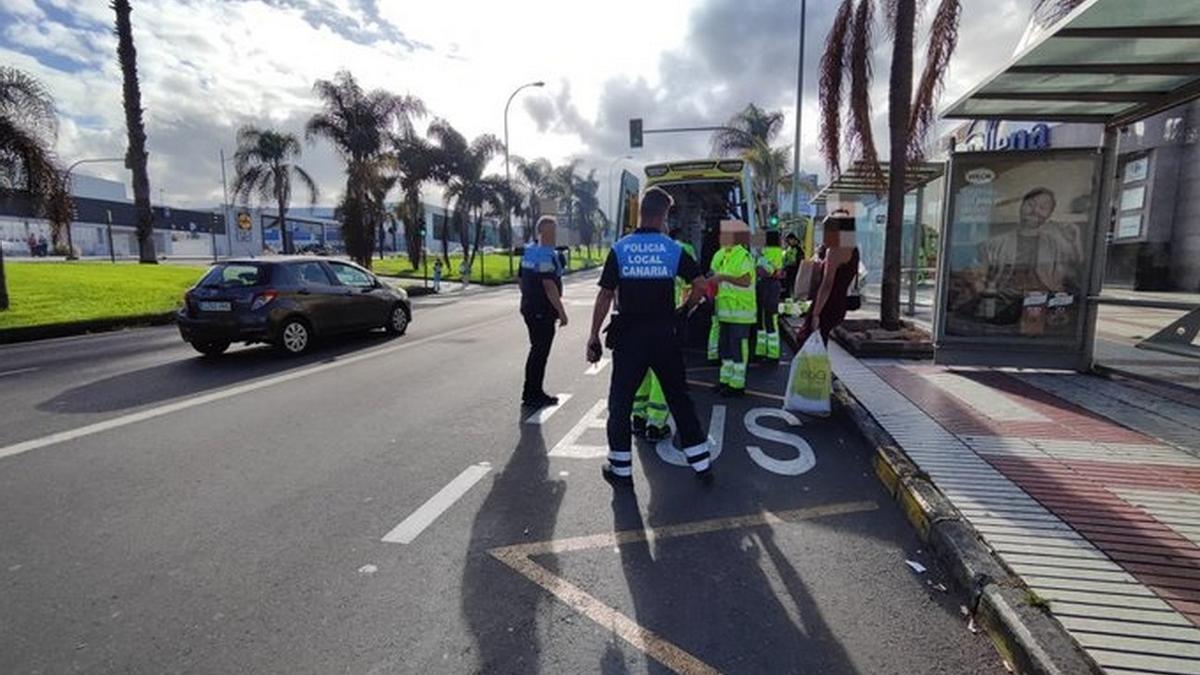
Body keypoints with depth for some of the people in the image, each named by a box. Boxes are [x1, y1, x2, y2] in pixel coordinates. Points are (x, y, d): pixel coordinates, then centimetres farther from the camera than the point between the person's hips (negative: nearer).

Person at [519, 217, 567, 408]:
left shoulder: (528, 252, 12)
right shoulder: (548, 255, -17)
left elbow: (522, 281, 17)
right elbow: (549, 286, -23)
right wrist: (561, 311, -20)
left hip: (529, 308, 9)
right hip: (543, 311, -9)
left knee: (537, 350, 18)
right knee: (540, 352, -1)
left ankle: (532, 392, 26)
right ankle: (532, 395, 7)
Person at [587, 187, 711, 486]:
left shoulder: (619, 249, -3)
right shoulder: (674, 250, -1)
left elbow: (605, 296, -5)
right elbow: (700, 285, -7)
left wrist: (594, 336, 0)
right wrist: (685, 309, 11)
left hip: (628, 336, -1)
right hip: (664, 335, 2)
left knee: (620, 401, 9)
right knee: (679, 398, 13)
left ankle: (621, 470, 15)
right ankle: (701, 464, 20)